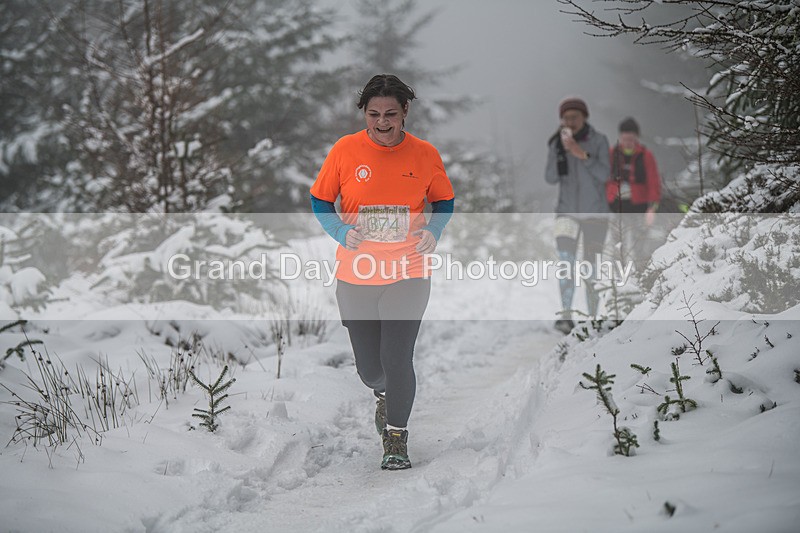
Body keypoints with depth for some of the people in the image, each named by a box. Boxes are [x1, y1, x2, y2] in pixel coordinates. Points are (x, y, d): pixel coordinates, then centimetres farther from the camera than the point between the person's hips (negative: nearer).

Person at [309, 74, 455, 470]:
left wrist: (434, 231, -7)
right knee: (369, 366, 11)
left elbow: (444, 202, 12)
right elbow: (320, 202, 4)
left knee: (397, 359, -9)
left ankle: (396, 437, 11)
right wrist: (341, 232, -13)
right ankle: (383, 394, 48)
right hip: (355, 277, 1)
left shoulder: (425, 154, -3)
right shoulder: (345, 150, -5)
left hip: (407, 275, -1)